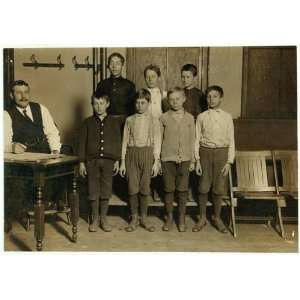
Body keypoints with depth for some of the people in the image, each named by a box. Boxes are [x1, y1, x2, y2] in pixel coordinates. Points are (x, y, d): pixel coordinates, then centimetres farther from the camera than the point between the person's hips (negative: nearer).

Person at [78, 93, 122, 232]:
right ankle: (95, 219, 18)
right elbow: (82, 142, 4)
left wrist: (117, 160, 3)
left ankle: (104, 218, 18)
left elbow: (118, 142, 7)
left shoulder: (114, 122, 5)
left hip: (109, 160, 0)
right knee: (93, 191, 5)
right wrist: (81, 162, 0)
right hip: (92, 160, 0)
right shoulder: (88, 122, 4)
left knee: (106, 191, 5)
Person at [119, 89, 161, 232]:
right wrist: (122, 161, 4)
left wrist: (156, 161, -3)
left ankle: (144, 218, 17)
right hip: (132, 153, 1)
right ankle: (134, 219, 14)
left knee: (145, 188, 3)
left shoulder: (154, 120, 5)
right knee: (132, 187, 0)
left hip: (147, 153, -1)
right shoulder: (129, 120, 8)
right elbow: (125, 141, 8)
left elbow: (157, 142, 3)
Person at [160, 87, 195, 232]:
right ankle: (169, 217, 20)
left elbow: (192, 140, 8)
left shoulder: (189, 118, 5)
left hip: (184, 159, 1)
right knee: (169, 189, 5)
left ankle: (182, 219, 18)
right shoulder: (164, 118, 2)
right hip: (168, 159, 0)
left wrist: (193, 160, 6)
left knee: (182, 189, 4)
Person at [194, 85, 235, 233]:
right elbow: (197, 139, 4)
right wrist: (197, 159, -3)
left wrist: (229, 161, -3)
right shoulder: (201, 117, 3)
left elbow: (231, 141, 3)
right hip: (205, 152, 0)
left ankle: (217, 218, 24)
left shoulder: (227, 117, 3)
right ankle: (202, 218, 20)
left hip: (221, 152, 0)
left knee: (218, 188, 6)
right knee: (203, 187, 4)